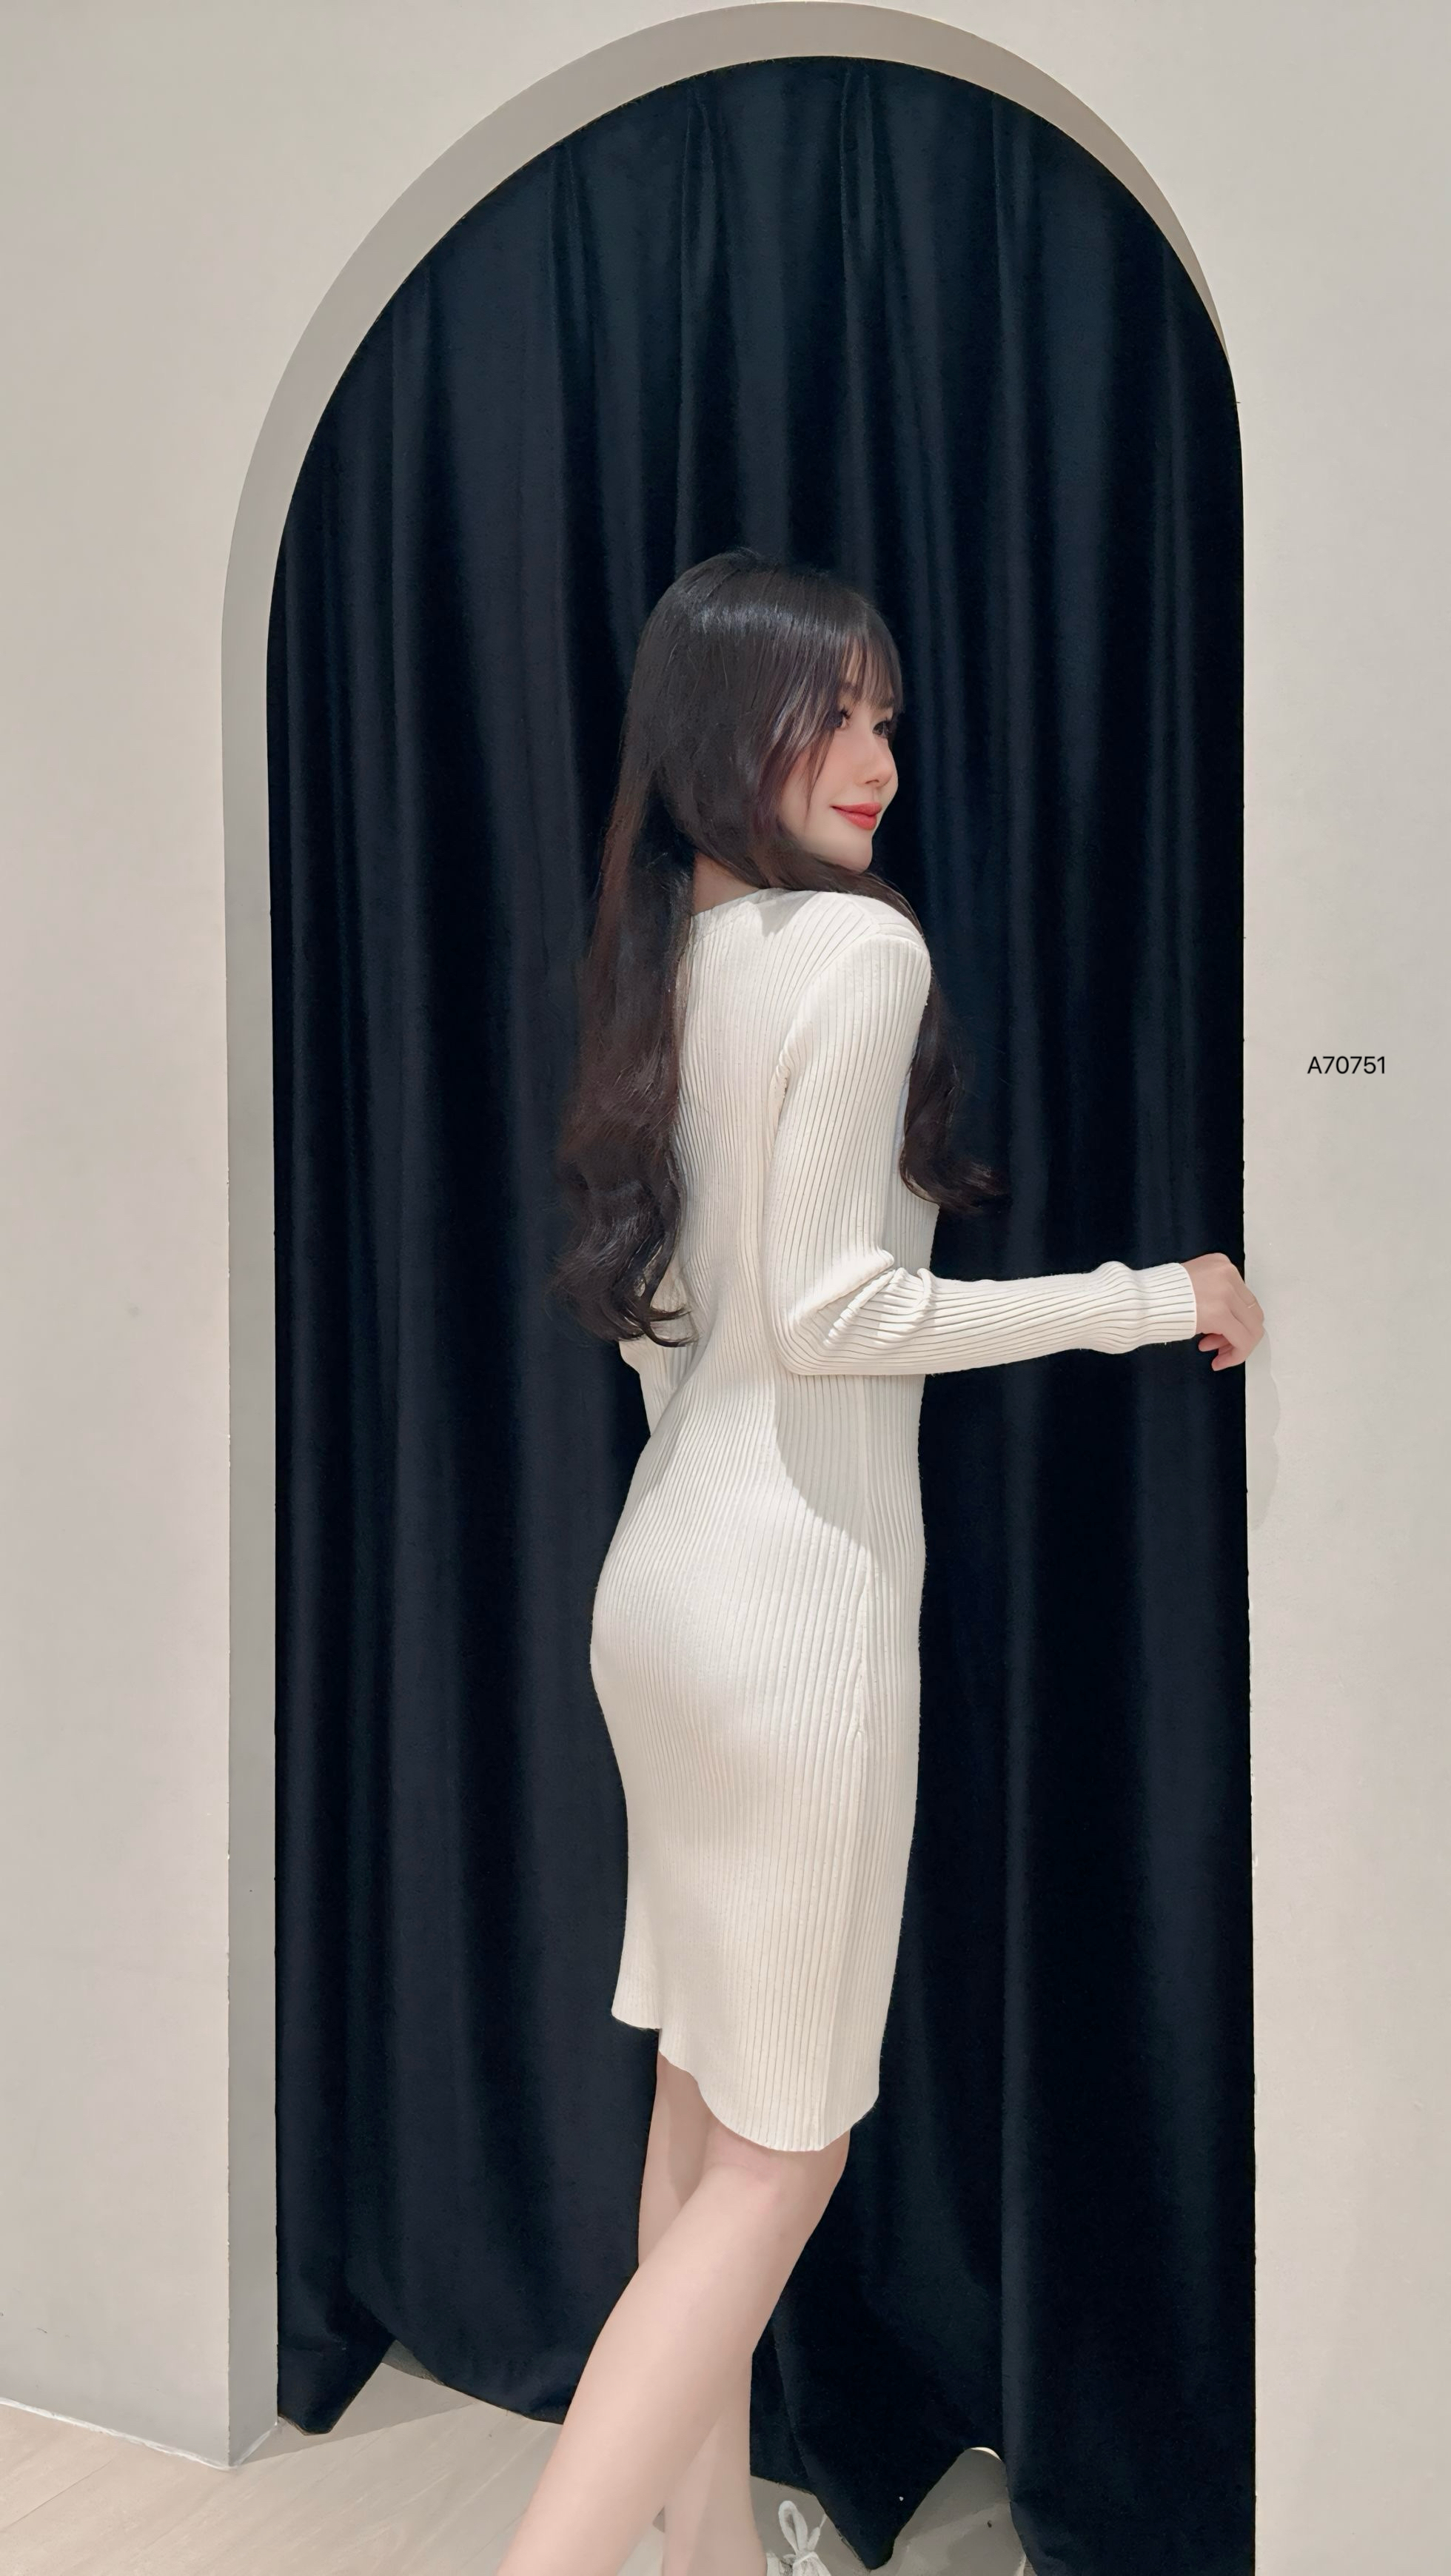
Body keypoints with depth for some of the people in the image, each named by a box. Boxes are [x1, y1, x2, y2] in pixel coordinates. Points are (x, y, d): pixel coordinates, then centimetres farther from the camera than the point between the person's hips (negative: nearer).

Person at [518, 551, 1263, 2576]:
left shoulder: (662, 955, 12)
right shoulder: (859, 946, -13)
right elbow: (824, 1307, -17)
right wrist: (1149, 1301, -11)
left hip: (664, 1563, 9)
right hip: (793, 1591, -9)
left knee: (706, 2100, 19)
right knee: (784, 2146, 3)